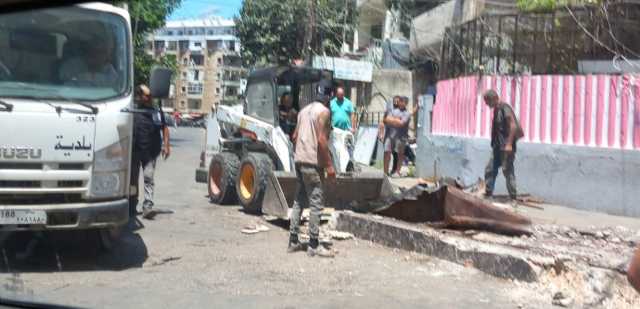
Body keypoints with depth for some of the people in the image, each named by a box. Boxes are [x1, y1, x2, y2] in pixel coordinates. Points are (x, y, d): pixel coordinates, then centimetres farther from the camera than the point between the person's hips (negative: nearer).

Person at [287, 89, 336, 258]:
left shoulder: (304, 110, 16)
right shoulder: (324, 111, -9)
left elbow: (295, 136, 18)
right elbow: (321, 140, -17)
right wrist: (329, 165, -14)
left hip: (299, 160, 8)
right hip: (313, 162, -8)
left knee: (299, 200, 14)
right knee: (316, 203, -3)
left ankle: (293, 241, 16)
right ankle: (314, 245, -1)